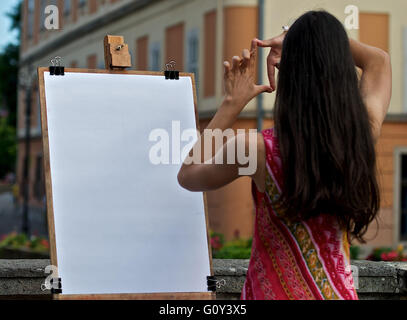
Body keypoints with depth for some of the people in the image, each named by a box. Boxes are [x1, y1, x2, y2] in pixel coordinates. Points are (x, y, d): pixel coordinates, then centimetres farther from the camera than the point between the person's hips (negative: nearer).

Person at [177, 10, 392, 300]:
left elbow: (188, 175, -1)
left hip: (272, 291, -3)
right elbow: (379, 60, 8)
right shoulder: (365, 136, -12)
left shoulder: (257, 149, -22)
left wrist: (233, 102, -2)